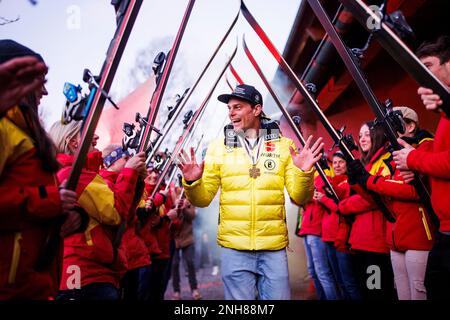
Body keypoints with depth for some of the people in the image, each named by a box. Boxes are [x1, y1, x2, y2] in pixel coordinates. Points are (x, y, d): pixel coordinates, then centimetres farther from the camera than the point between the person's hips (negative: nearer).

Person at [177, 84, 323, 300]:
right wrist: (192, 183, -17)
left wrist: (304, 173, -15)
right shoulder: (218, 147, 3)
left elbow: (299, 198, 3)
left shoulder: (283, 145, 4)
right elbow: (203, 199, 3)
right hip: (234, 248, 0)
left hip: (274, 248, 0)